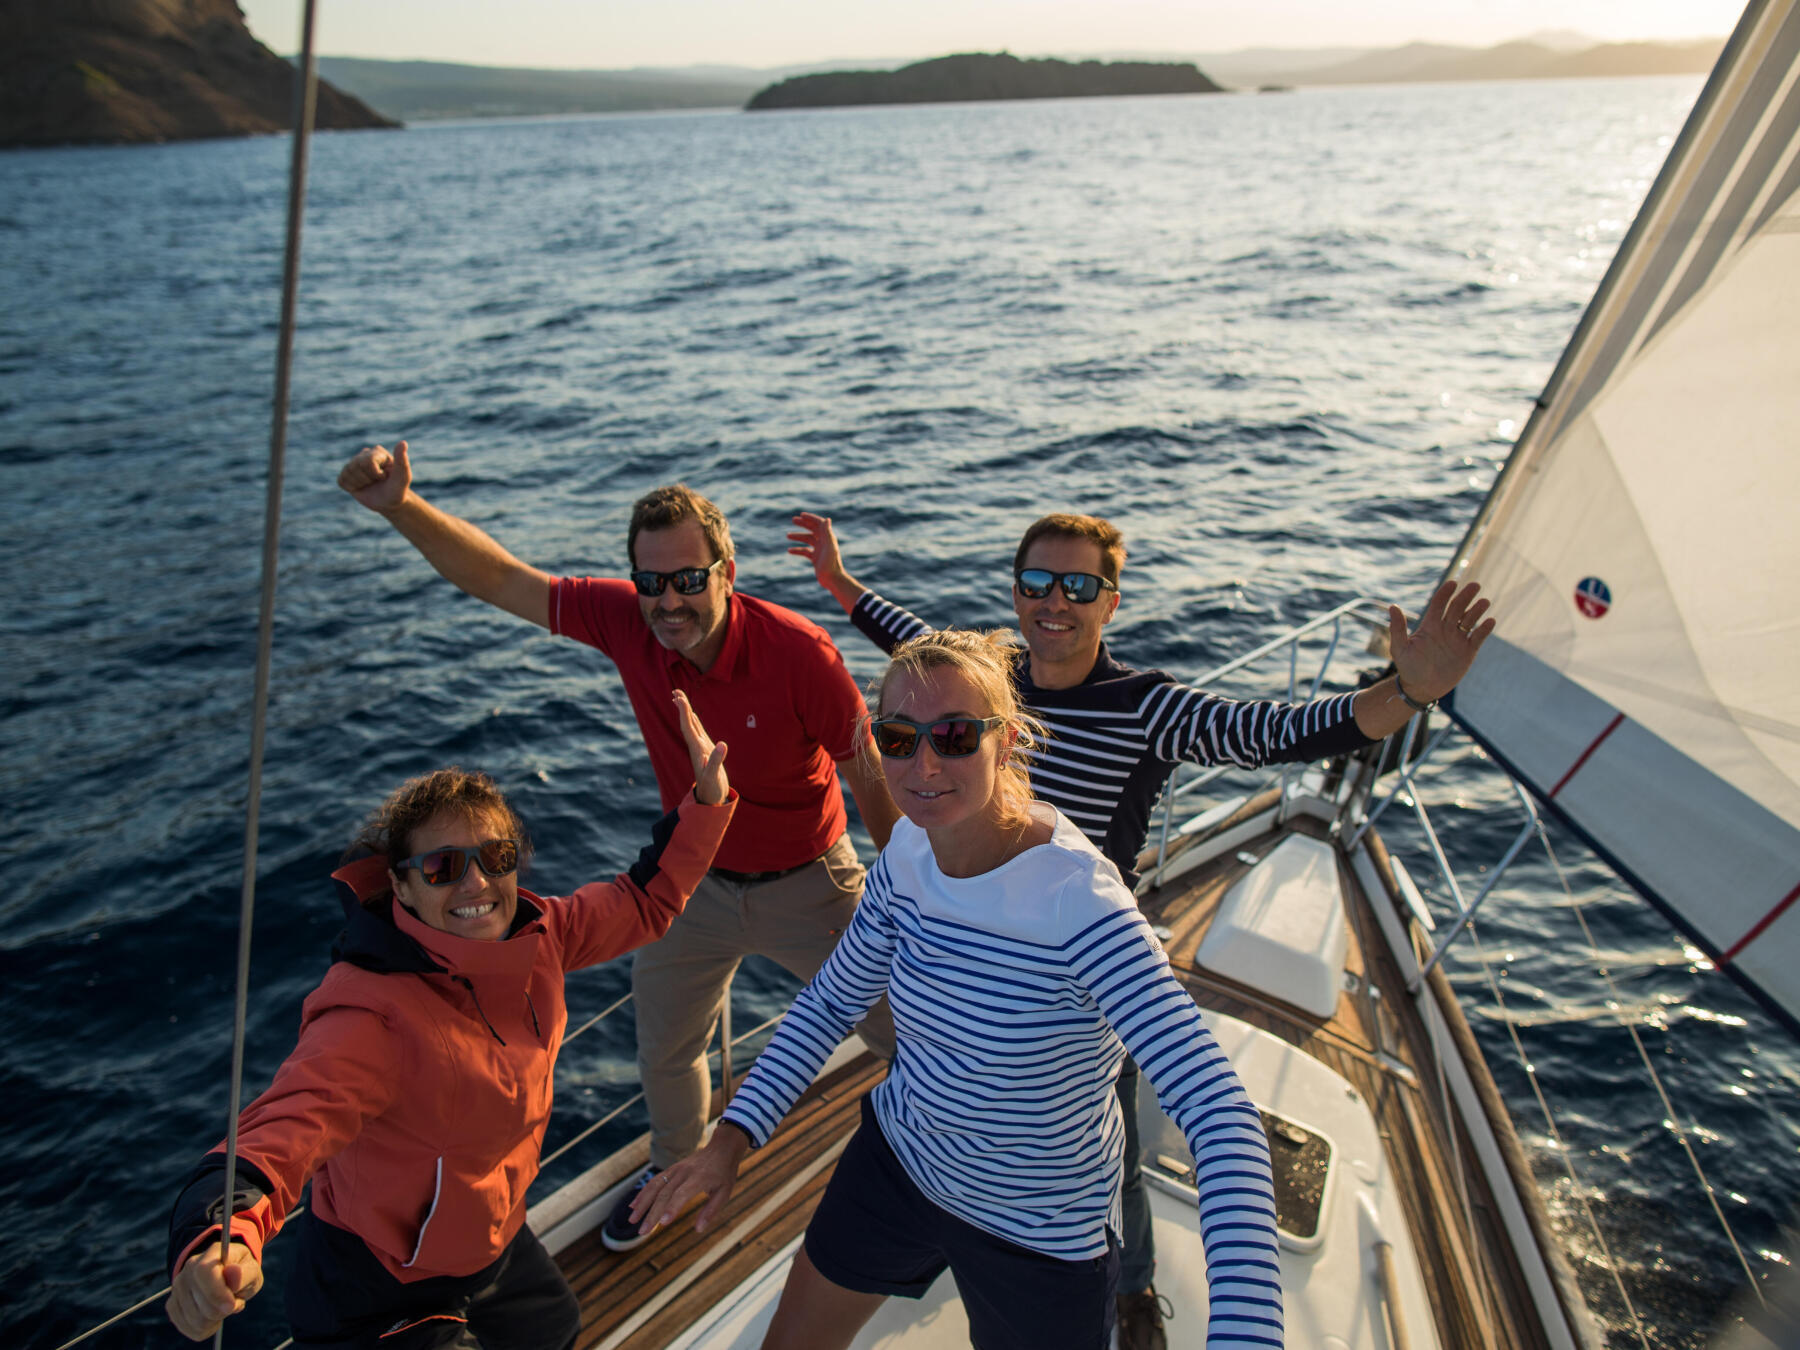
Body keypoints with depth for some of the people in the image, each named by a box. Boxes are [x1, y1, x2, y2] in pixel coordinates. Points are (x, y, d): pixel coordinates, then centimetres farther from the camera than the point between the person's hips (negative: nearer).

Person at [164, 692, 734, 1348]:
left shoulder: (534, 934, -15)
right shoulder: (372, 1017, -36)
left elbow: (644, 902, -4)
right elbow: (281, 1132, -48)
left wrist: (707, 802, -10)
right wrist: (222, 1238, -68)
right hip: (383, 1291, -7)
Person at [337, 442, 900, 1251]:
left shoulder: (797, 652, -30)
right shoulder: (625, 620, -19)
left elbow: (870, 777, -20)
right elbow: (502, 581, -11)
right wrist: (400, 507, -24)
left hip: (805, 882, -4)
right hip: (696, 880, 4)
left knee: (904, 1030, 12)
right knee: (663, 1047, 24)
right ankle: (674, 1166, 58)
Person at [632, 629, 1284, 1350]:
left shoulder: (1078, 900, -33)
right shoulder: (909, 851, -13)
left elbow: (1220, 1116, -37)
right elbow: (831, 999, 2)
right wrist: (732, 1136, -6)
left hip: (1040, 1232, -5)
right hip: (898, 1156, 5)